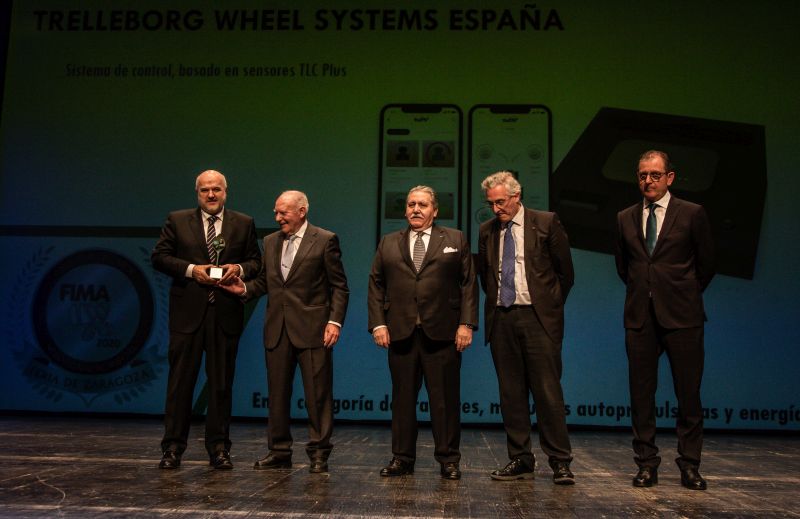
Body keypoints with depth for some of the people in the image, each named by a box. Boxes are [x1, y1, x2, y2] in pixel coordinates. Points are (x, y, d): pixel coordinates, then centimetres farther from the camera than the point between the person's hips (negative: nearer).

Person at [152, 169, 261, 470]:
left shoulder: (243, 224, 9)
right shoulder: (177, 221, 6)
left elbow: (256, 261, 11)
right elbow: (159, 257, 2)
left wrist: (239, 269, -10)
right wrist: (191, 269, -11)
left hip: (226, 314, 1)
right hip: (188, 313, -1)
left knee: (222, 383, 7)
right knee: (180, 380, 3)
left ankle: (219, 448, 17)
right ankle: (173, 446, 14)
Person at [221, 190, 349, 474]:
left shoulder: (325, 240, -2)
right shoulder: (270, 241, 14)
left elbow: (339, 287, -3)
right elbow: (264, 281, 18)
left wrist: (335, 321, -13)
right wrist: (245, 289, -3)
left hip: (312, 329, -5)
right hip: (277, 330, 5)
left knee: (318, 394, 1)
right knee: (277, 393, 10)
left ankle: (319, 453, 12)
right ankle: (279, 451, 22)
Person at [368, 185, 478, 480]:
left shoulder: (455, 241, 9)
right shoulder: (388, 244, 14)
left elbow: (469, 284, 3)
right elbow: (375, 287, 10)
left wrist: (466, 323, -6)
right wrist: (378, 323, -2)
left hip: (442, 333, -2)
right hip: (400, 333, 2)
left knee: (445, 399, 3)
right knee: (402, 398, 7)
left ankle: (448, 460, 14)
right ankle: (402, 458, 18)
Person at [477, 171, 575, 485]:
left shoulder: (547, 223, 0)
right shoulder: (487, 231, 11)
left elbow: (566, 271, 5)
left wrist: (551, 307, 8)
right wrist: (494, 302, 14)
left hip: (537, 317, -4)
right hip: (501, 319, 4)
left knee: (548, 391, -4)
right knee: (511, 393, 7)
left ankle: (560, 462, 5)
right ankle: (520, 460, 15)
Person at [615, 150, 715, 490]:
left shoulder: (692, 214, 0)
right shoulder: (625, 218, 10)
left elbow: (706, 264, 8)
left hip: (681, 316, -3)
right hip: (640, 317, 3)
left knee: (688, 393, 3)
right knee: (641, 393, 5)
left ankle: (689, 465, 15)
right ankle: (647, 464, 15)